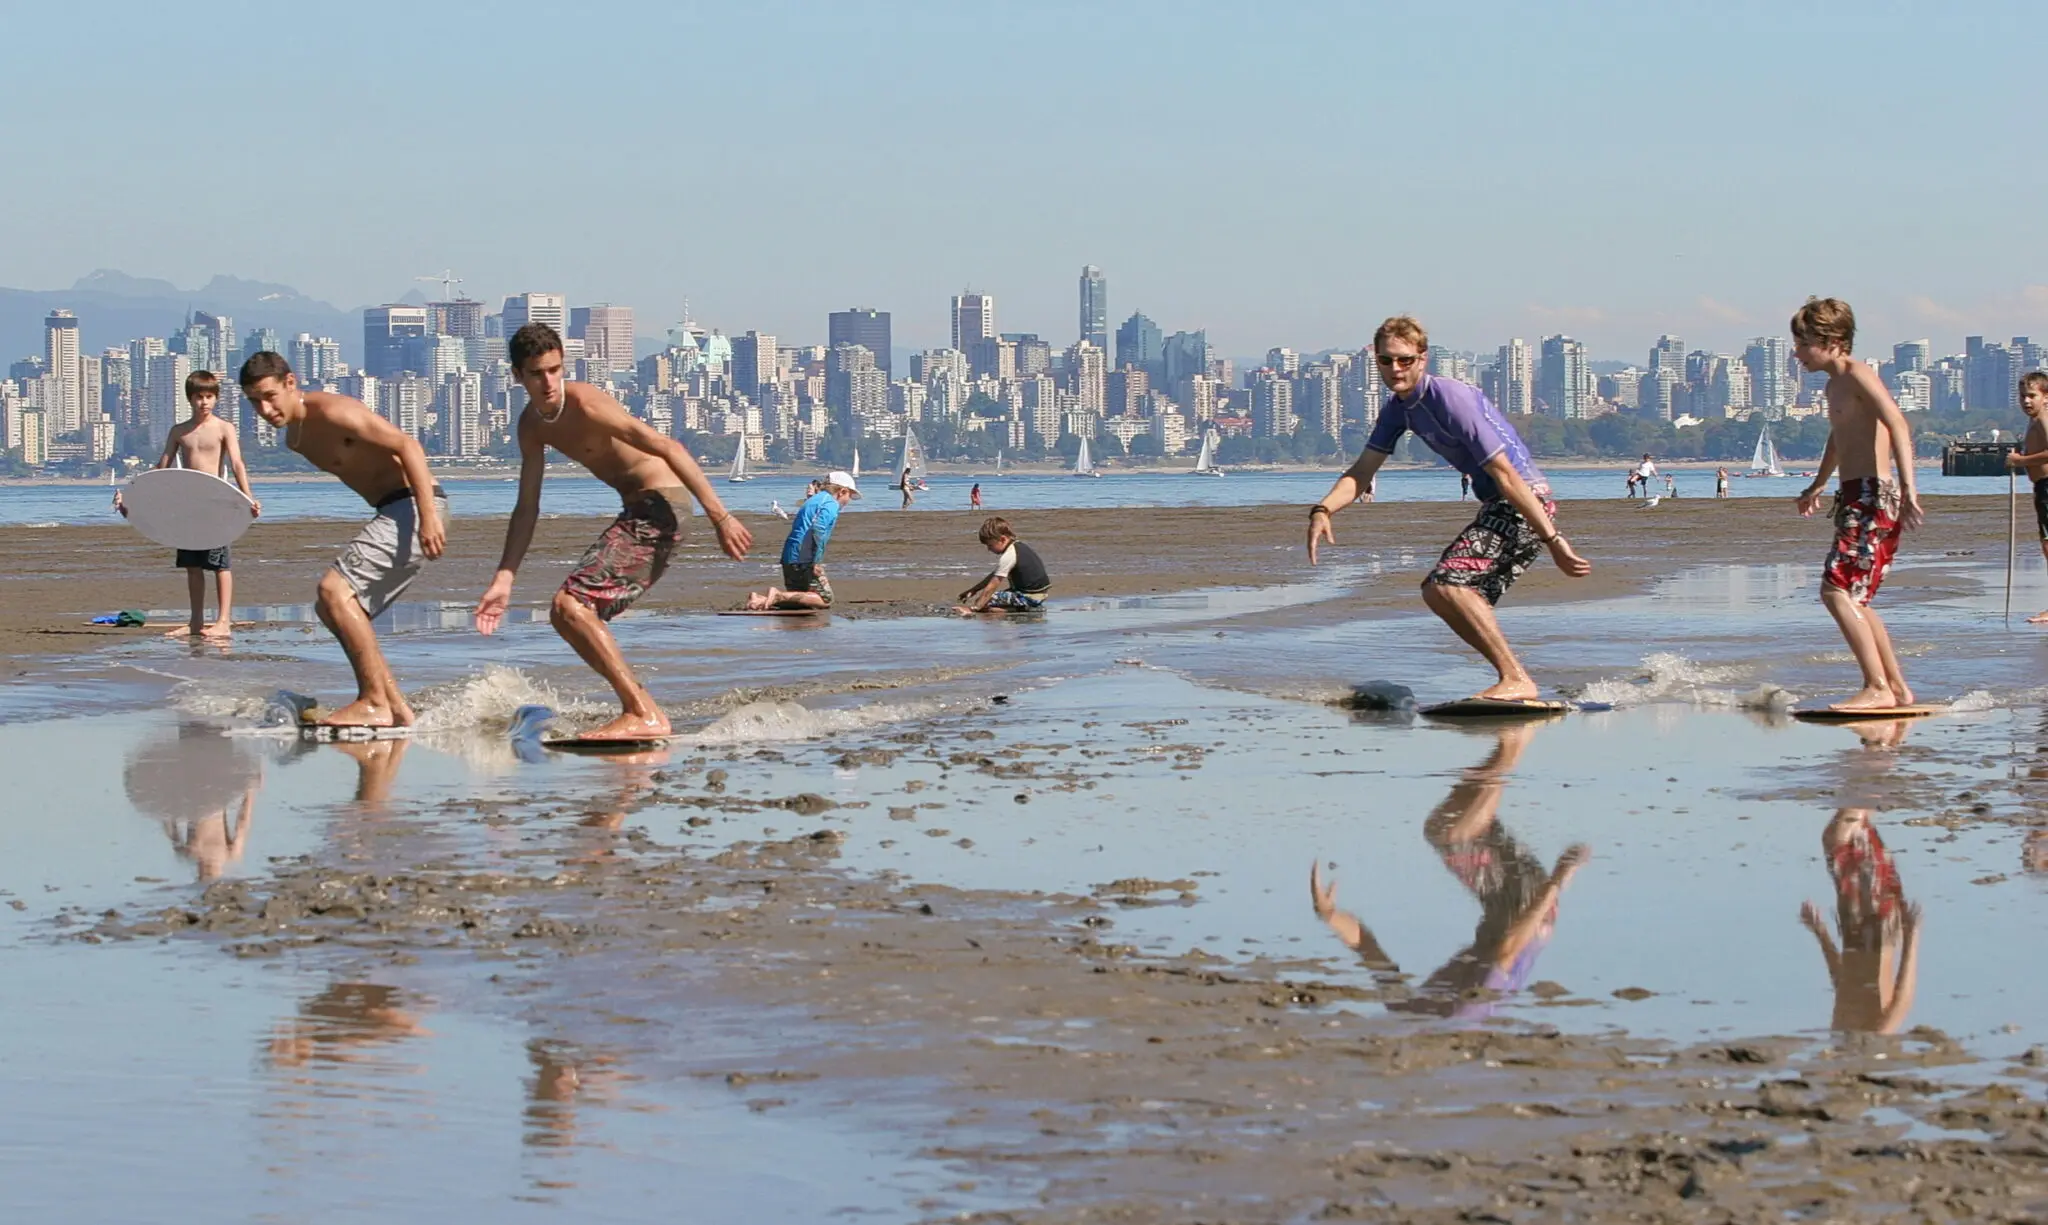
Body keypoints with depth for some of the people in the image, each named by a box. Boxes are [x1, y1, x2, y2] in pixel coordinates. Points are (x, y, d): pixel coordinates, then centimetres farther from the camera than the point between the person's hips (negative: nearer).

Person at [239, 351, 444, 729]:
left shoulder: (332, 413, -15)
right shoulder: (296, 437, 15)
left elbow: (407, 445, -20)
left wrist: (428, 516, -28)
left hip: (415, 508, -10)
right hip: (391, 513, 10)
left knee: (335, 589, -20)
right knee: (332, 608, 12)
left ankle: (375, 703, -17)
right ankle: (396, 708, 12)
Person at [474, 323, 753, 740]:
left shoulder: (585, 404, -19)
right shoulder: (532, 425, 10)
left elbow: (669, 448, -23)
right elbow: (527, 507, 16)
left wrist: (720, 516, -29)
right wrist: (503, 579, 8)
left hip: (662, 503, -10)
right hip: (636, 511, 10)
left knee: (569, 606, -19)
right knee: (573, 614, 16)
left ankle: (644, 715, -20)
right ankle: (640, 710, 19)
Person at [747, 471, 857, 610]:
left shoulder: (813, 500, 23)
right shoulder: (831, 504, -6)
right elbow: (817, 530, -21)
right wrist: (817, 562, -22)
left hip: (789, 557, 9)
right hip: (805, 560, -9)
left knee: (796, 598, 19)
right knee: (825, 600, -6)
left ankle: (760, 598, -2)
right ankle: (779, 596, -19)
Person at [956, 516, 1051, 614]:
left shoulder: (1007, 557, -18)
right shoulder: (1019, 546, 11)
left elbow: (991, 587, -20)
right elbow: (995, 575, 20)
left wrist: (974, 608, -19)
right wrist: (973, 590, 19)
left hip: (1029, 597, -10)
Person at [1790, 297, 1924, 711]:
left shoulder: (1858, 375, -11)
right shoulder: (1835, 384, 18)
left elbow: (1897, 424, -25)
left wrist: (1907, 486, -36)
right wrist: (1818, 485, 52)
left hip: (1873, 498, -11)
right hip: (1855, 499, 11)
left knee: (1837, 590, -18)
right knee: (1854, 599, 15)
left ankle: (1878, 688, -18)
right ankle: (1898, 688, 21)